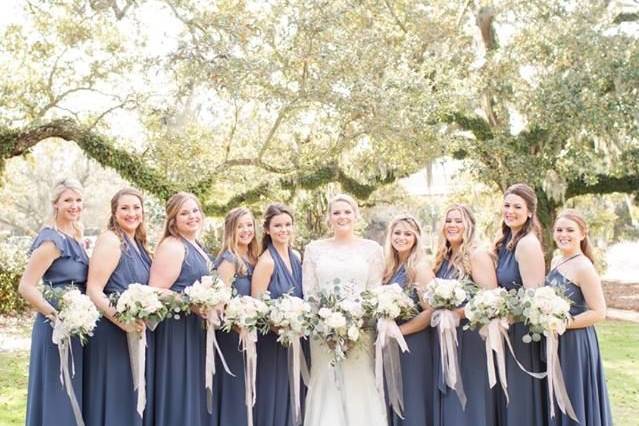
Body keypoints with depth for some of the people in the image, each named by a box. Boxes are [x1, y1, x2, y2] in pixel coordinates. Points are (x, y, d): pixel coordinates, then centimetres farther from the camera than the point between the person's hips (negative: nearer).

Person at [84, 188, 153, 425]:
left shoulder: (137, 244, 12)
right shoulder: (110, 240, -13)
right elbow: (93, 291, -20)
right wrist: (122, 320, -28)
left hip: (135, 333, 9)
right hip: (112, 334, -9)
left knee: (130, 400, 14)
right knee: (113, 399, -1)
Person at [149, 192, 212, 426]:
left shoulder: (196, 246, 13)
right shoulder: (172, 247, -15)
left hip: (197, 328, 9)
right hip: (177, 329, -9)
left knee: (194, 393, 15)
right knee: (179, 393, -1)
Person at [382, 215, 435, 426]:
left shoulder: (420, 267, -10)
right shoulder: (390, 268, 10)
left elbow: (431, 310, -17)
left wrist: (397, 331, -16)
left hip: (412, 345, -7)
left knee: (411, 404, 1)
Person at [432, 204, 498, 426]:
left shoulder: (477, 255, -10)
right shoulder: (443, 258, 12)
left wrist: (458, 312, -22)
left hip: (470, 337, -7)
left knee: (469, 402, -1)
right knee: (449, 403, 11)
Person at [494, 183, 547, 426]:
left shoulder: (528, 243, -18)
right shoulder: (507, 240, 9)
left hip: (522, 328, -9)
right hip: (508, 326, 9)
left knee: (520, 397, 2)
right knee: (509, 396, 17)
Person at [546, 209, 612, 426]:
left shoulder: (583, 267, -16)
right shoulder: (556, 261, 8)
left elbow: (599, 312, -19)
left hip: (575, 343, -8)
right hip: (555, 343, 8)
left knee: (574, 403, 4)